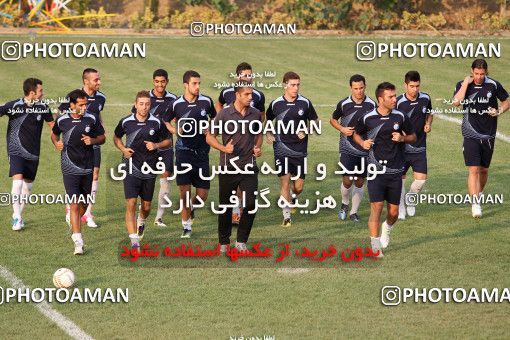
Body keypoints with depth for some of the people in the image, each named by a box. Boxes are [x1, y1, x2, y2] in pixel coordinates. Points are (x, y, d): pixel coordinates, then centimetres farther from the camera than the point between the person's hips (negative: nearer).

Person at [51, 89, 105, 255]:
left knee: (84, 203, 15)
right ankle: (78, 242, -12)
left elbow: (102, 137, 9)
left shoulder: (91, 119, -2)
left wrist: (93, 140, -12)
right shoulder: (62, 121, -3)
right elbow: (54, 134, 18)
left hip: (87, 167, 2)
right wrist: (56, 143, -4)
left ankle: (75, 226, 44)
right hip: (70, 169, -2)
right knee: (74, 205, -10)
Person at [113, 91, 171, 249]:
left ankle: (141, 222, 48)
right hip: (131, 169, -1)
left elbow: (167, 141, 8)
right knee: (131, 204, -13)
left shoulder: (157, 123, -4)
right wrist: (123, 149, -3)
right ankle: (134, 241, -14)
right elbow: (116, 137, 16)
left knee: (146, 206, 12)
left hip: (149, 170, 1)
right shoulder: (126, 122, -3)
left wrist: (156, 145, -12)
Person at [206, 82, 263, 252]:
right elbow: (209, 137, -1)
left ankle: (241, 241, 6)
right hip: (228, 167, -2)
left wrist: (258, 147, 1)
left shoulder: (256, 114, 4)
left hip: (249, 167, 2)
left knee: (251, 205, -8)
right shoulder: (224, 113, -7)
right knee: (226, 206, 7)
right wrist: (224, 148, -17)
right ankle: (224, 242, 22)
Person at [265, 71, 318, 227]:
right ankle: (286, 216, -6)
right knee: (284, 181, -10)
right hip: (282, 148, -1)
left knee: (299, 186, 4)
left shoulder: (305, 103, 0)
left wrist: (306, 132, -6)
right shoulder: (276, 104, 1)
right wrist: (268, 134, 3)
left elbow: (314, 122, 11)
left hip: (300, 149, 1)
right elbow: (267, 120, 19)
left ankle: (292, 198, 39)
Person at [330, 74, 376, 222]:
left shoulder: (372, 105, -2)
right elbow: (333, 119, 12)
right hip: (347, 148, -1)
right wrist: (342, 129, -5)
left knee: (359, 182, 6)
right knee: (347, 181, -8)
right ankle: (344, 204, 20)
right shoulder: (344, 104, -3)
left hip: (365, 149, 1)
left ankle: (354, 212, 18)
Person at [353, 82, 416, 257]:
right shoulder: (368, 118, -3)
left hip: (395, 171, 2)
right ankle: (375, 247, -4)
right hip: (376, 170, -2)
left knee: (393, 212, 7)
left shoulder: (400, 117, 2)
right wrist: (363, 142, -6)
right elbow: (356, 134, 15)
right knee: (376, 208, -11)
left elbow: (413, 137, 14)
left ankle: (387, 228, 41)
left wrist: (402, 138, -8)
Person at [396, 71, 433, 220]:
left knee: (421, 179, -5)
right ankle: (401, 209, 21)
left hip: (420, 147, 2)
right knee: (400, 178, 4)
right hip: (402, 146, -2)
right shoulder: (398, 102, -13)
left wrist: (428, 124, 0)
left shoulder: (425, 98, -2)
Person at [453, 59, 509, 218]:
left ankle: (479, 194, 39)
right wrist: (466, 83, -19)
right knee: (473, 170, -13)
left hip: (489, 135, 2)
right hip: (471, 135, -2)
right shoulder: (463, 84, -4)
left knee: (484, 170, 14)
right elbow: (456, 102, -21)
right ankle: (475, 204, -15)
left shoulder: (493, 85, -3)